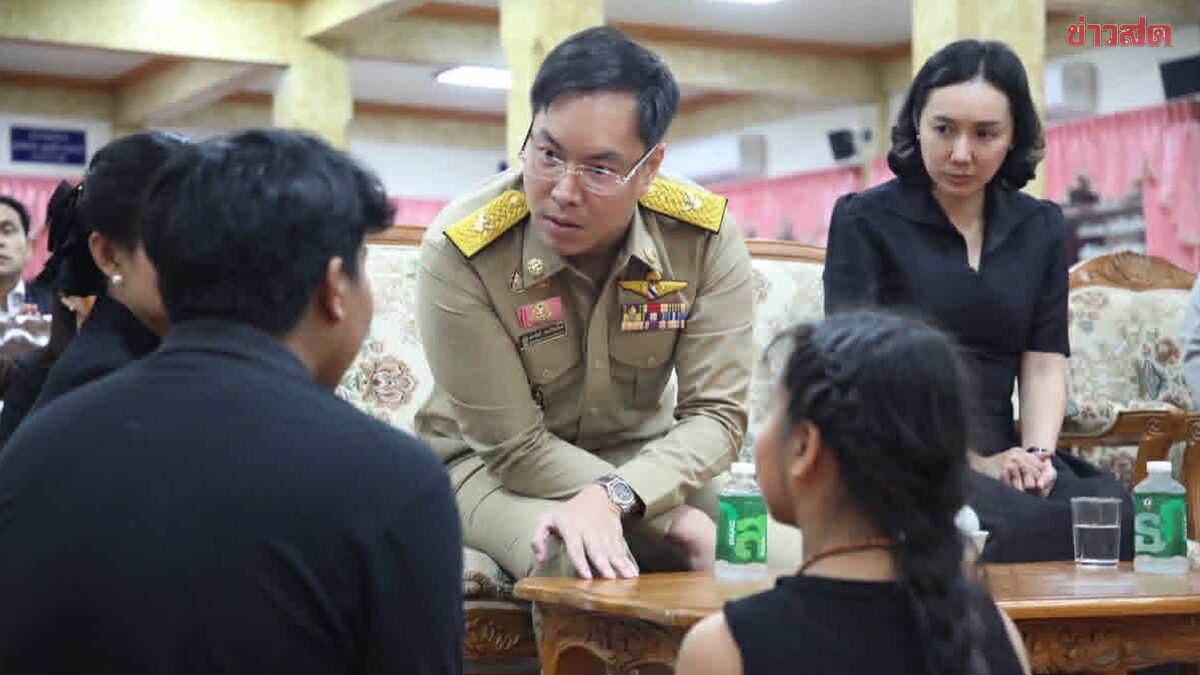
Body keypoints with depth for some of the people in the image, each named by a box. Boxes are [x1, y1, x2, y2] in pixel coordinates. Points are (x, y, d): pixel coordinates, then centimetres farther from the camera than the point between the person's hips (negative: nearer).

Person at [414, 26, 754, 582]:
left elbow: (716, 413, -17)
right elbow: (514, 445, -21)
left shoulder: (705, 237, -18)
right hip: (490, 464, -3)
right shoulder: (458, 253, -26)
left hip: (641, 459, 3)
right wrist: (665, 514, -27)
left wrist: (612, 496, -36)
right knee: (583, 564, -32)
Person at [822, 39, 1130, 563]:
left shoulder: (1041, 227, 17)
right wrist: (972, 464, -13)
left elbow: (1045, 363, 11)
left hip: (998, 458, 4)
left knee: (1118, 515, -28)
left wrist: (1036, 453, -10)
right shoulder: (865, 220, 3)